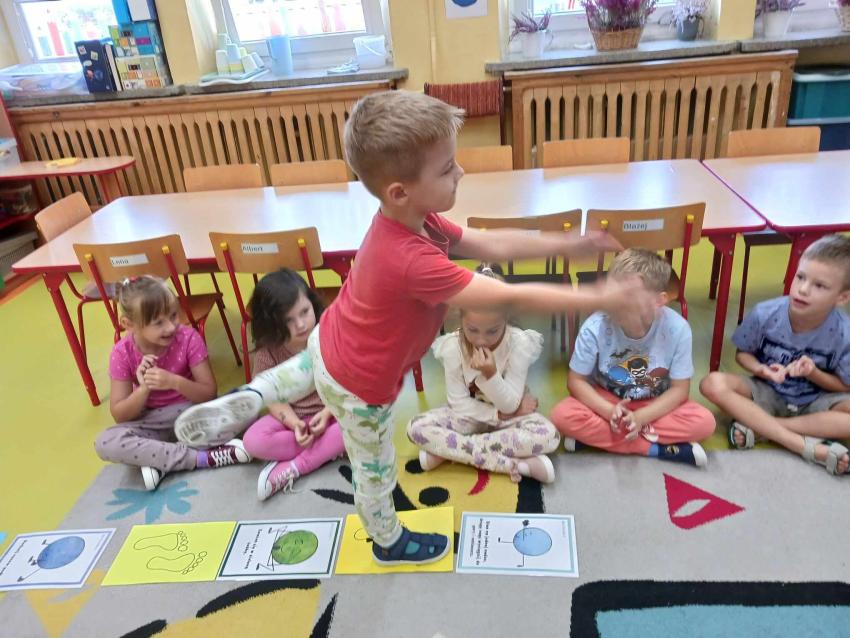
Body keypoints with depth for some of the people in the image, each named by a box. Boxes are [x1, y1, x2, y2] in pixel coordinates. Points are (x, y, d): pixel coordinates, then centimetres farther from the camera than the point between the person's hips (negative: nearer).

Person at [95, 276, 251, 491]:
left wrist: (175, 382, -33)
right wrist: (144, 388, -29)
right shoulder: (122, 354, -13)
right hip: (152, 423, 1)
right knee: (105, 443, -30)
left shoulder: (188, 338, -17)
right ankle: (205, 458, -30)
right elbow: (119, 415, -10)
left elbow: (209, 393, -16)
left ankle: (159, 459, -23)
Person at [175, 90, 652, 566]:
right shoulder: (415, 261, -42)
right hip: (361, 387, -7)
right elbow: (511, 298, -38)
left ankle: (248, 399, 37)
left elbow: (492, 245, -8)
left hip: (330, 343, 7)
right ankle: (390, 543, 47)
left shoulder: (411, 219, -15)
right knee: (377, 474, 21)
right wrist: (602, 299, -31)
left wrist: (567, 244, -10)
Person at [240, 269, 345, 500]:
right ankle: (327, 448, -15)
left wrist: (328, 413, -24)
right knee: (253, 441, -24)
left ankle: (292, 468, -23)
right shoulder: (268, 352, -13)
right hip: (292, 416, 1)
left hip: (330, 412, -1)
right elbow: (274, 398, -9)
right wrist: (293, 423, -26)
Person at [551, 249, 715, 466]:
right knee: (563, 416, -28)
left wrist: (640, 418, -28)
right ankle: (657, 449, -21)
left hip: (654, 406, 1)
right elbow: (576, 381, -15)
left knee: (704, 422, -24)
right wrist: (610, 412, -30)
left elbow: (679, 388, -14)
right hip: (605, 401, -1)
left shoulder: (677, 329, -23)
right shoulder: (594, 328, -25)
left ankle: (595, 436, -21)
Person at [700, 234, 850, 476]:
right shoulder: (765, 314, -19)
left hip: (814, 403, 0)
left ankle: (758, 426, -22)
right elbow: (743, 354, -2)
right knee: (713, 384, -28)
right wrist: (761, 370, -23)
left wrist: (814, 374, -26)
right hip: (766, 393, 1)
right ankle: (806, 446, -28)